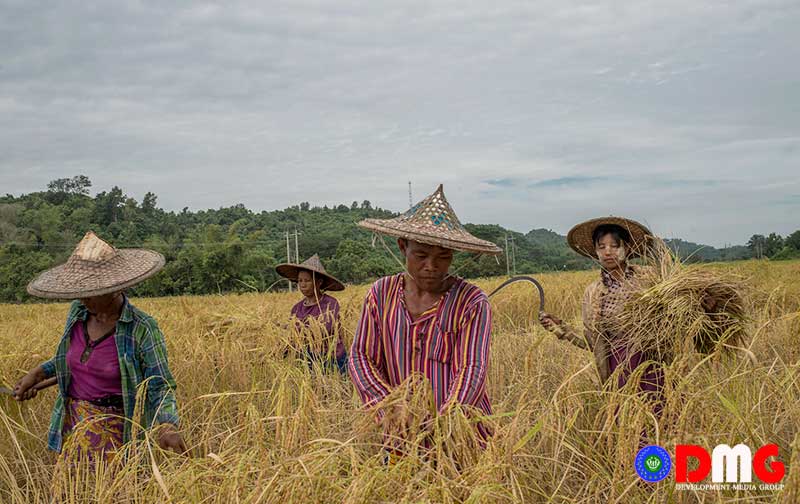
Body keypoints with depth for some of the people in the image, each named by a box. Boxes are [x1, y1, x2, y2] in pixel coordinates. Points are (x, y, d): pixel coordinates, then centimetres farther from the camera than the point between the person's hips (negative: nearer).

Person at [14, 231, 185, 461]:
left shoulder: (143, 329, -18)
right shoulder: (79, 311, -1)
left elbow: (160, 387, -15)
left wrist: (168, 426, -33)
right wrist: (38, 373, 10)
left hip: (112, 431, -5)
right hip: (71, 425, 6)